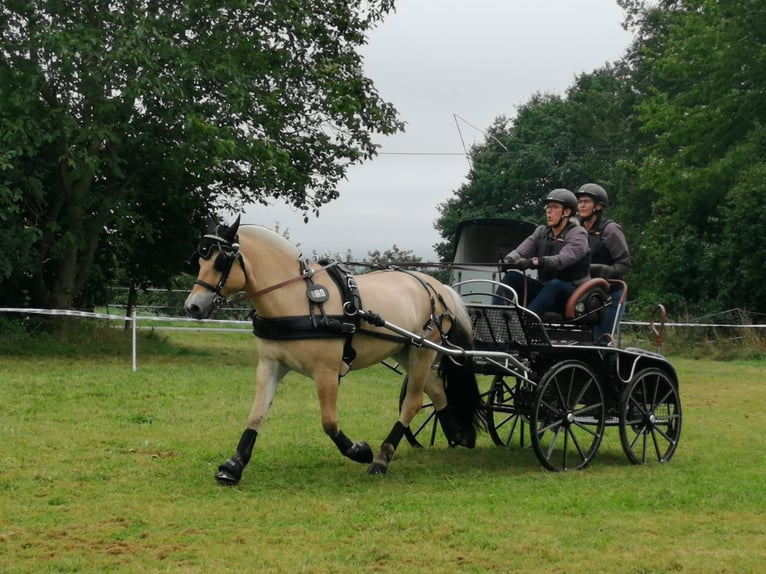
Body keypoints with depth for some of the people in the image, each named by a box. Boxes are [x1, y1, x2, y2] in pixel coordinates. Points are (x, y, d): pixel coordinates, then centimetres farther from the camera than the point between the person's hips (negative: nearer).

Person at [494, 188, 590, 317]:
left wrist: (535, 262, -43)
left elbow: (563, 259, -26)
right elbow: (520, 251, -1)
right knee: (512, 277, -15)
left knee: (554, 285, -38)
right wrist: (508, 260, -26)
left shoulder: (577, 234, -6)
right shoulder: (541, 232, 14)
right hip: (545, 289, 6)